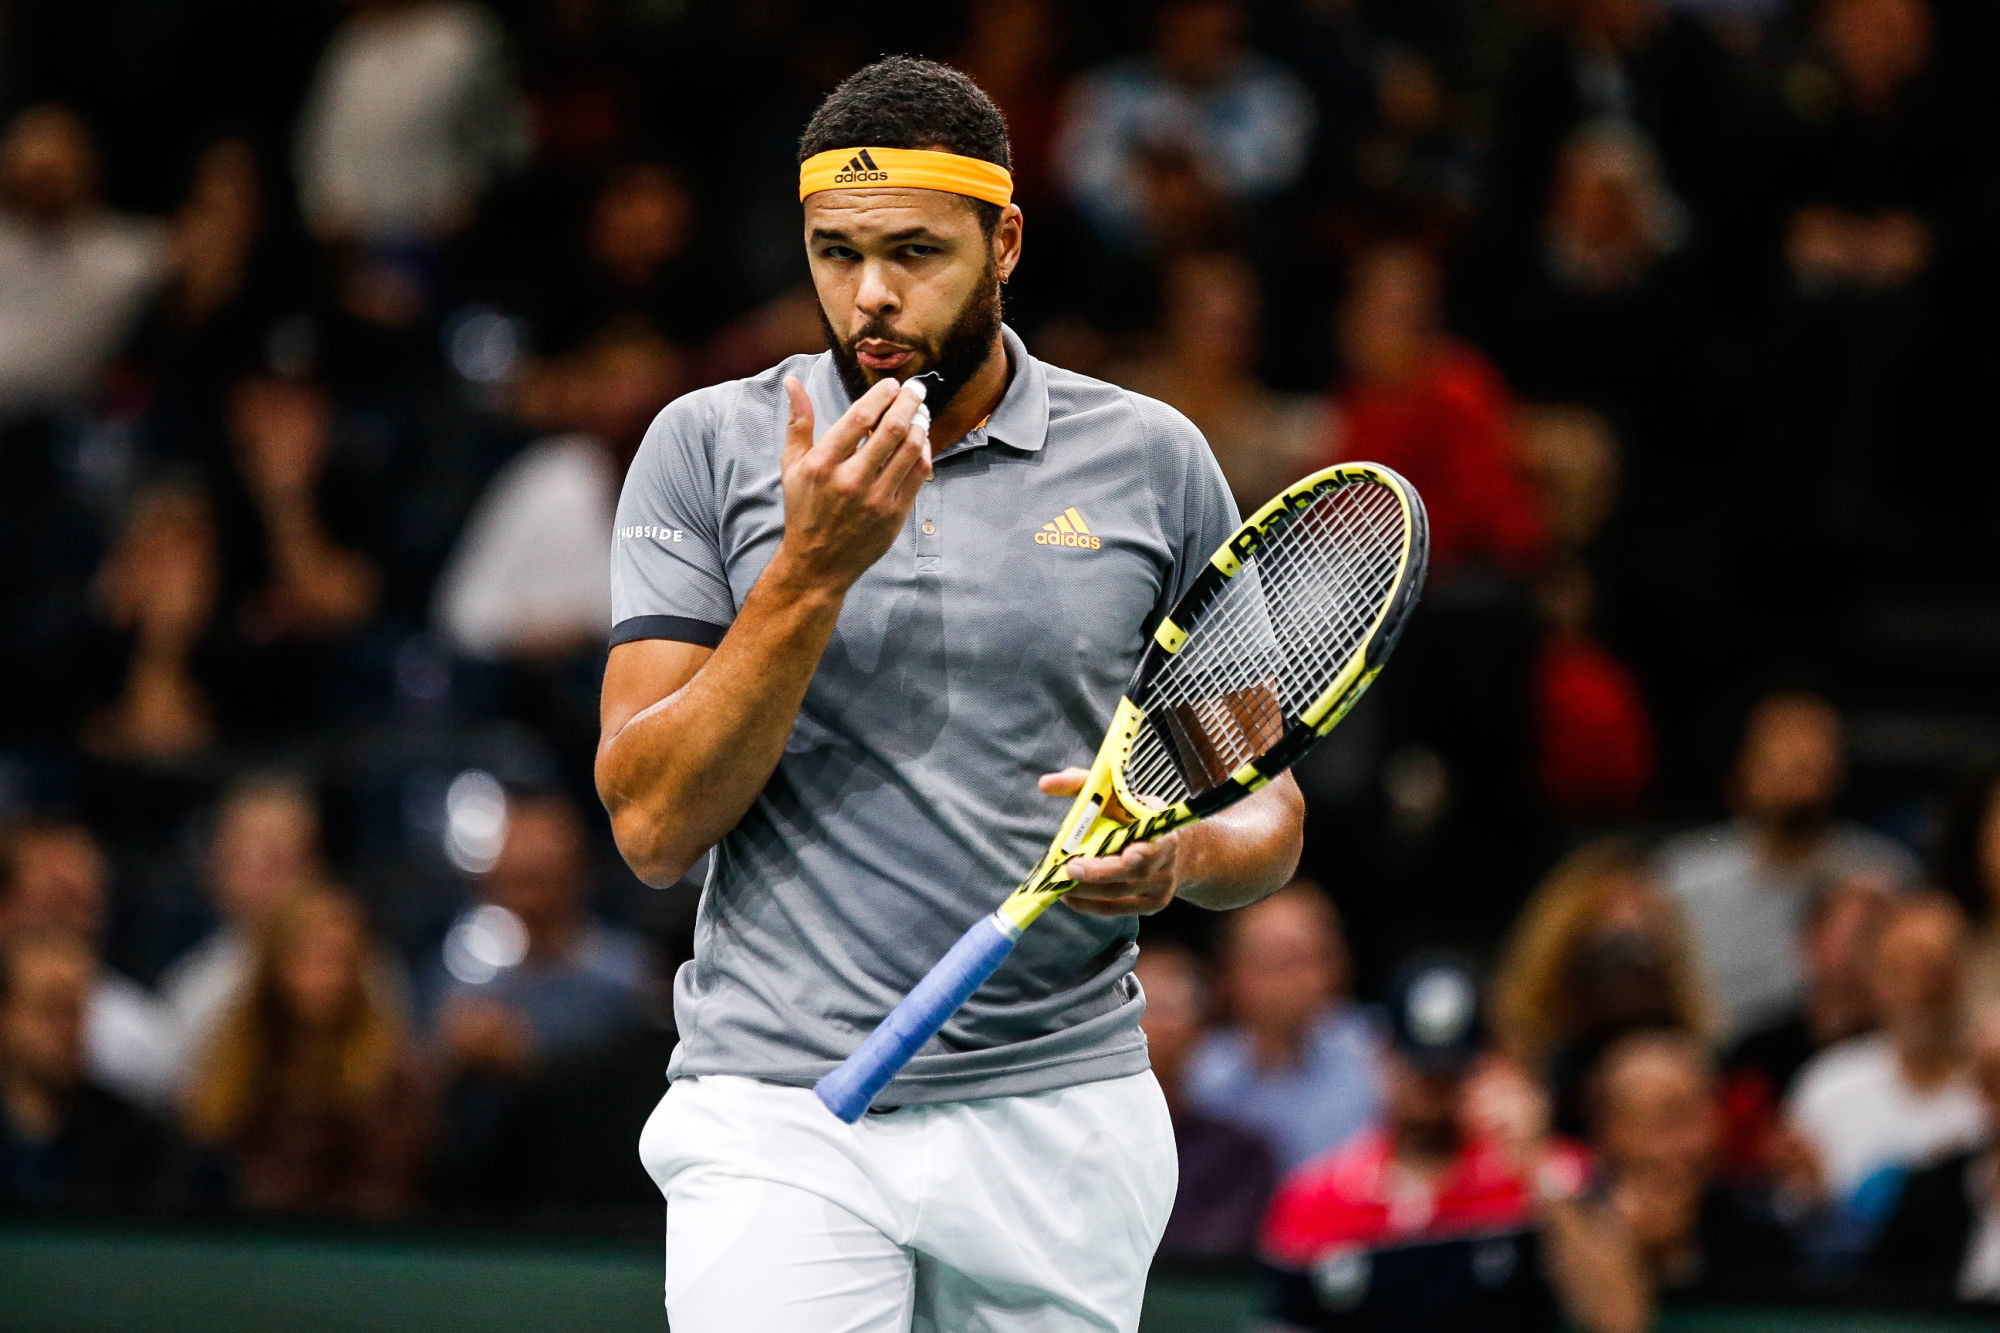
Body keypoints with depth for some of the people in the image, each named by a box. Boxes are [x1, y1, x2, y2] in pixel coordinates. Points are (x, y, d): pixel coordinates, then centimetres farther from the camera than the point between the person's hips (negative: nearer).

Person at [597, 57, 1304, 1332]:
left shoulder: (1153, 460, 5)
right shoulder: (706, 448, 2)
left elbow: (1268, 805, 12)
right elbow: (653, 825, -5)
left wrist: (1182, 854, -12)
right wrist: (812, 570, -14)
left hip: (1063, 1116, 2)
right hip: (778, 1118, -2)